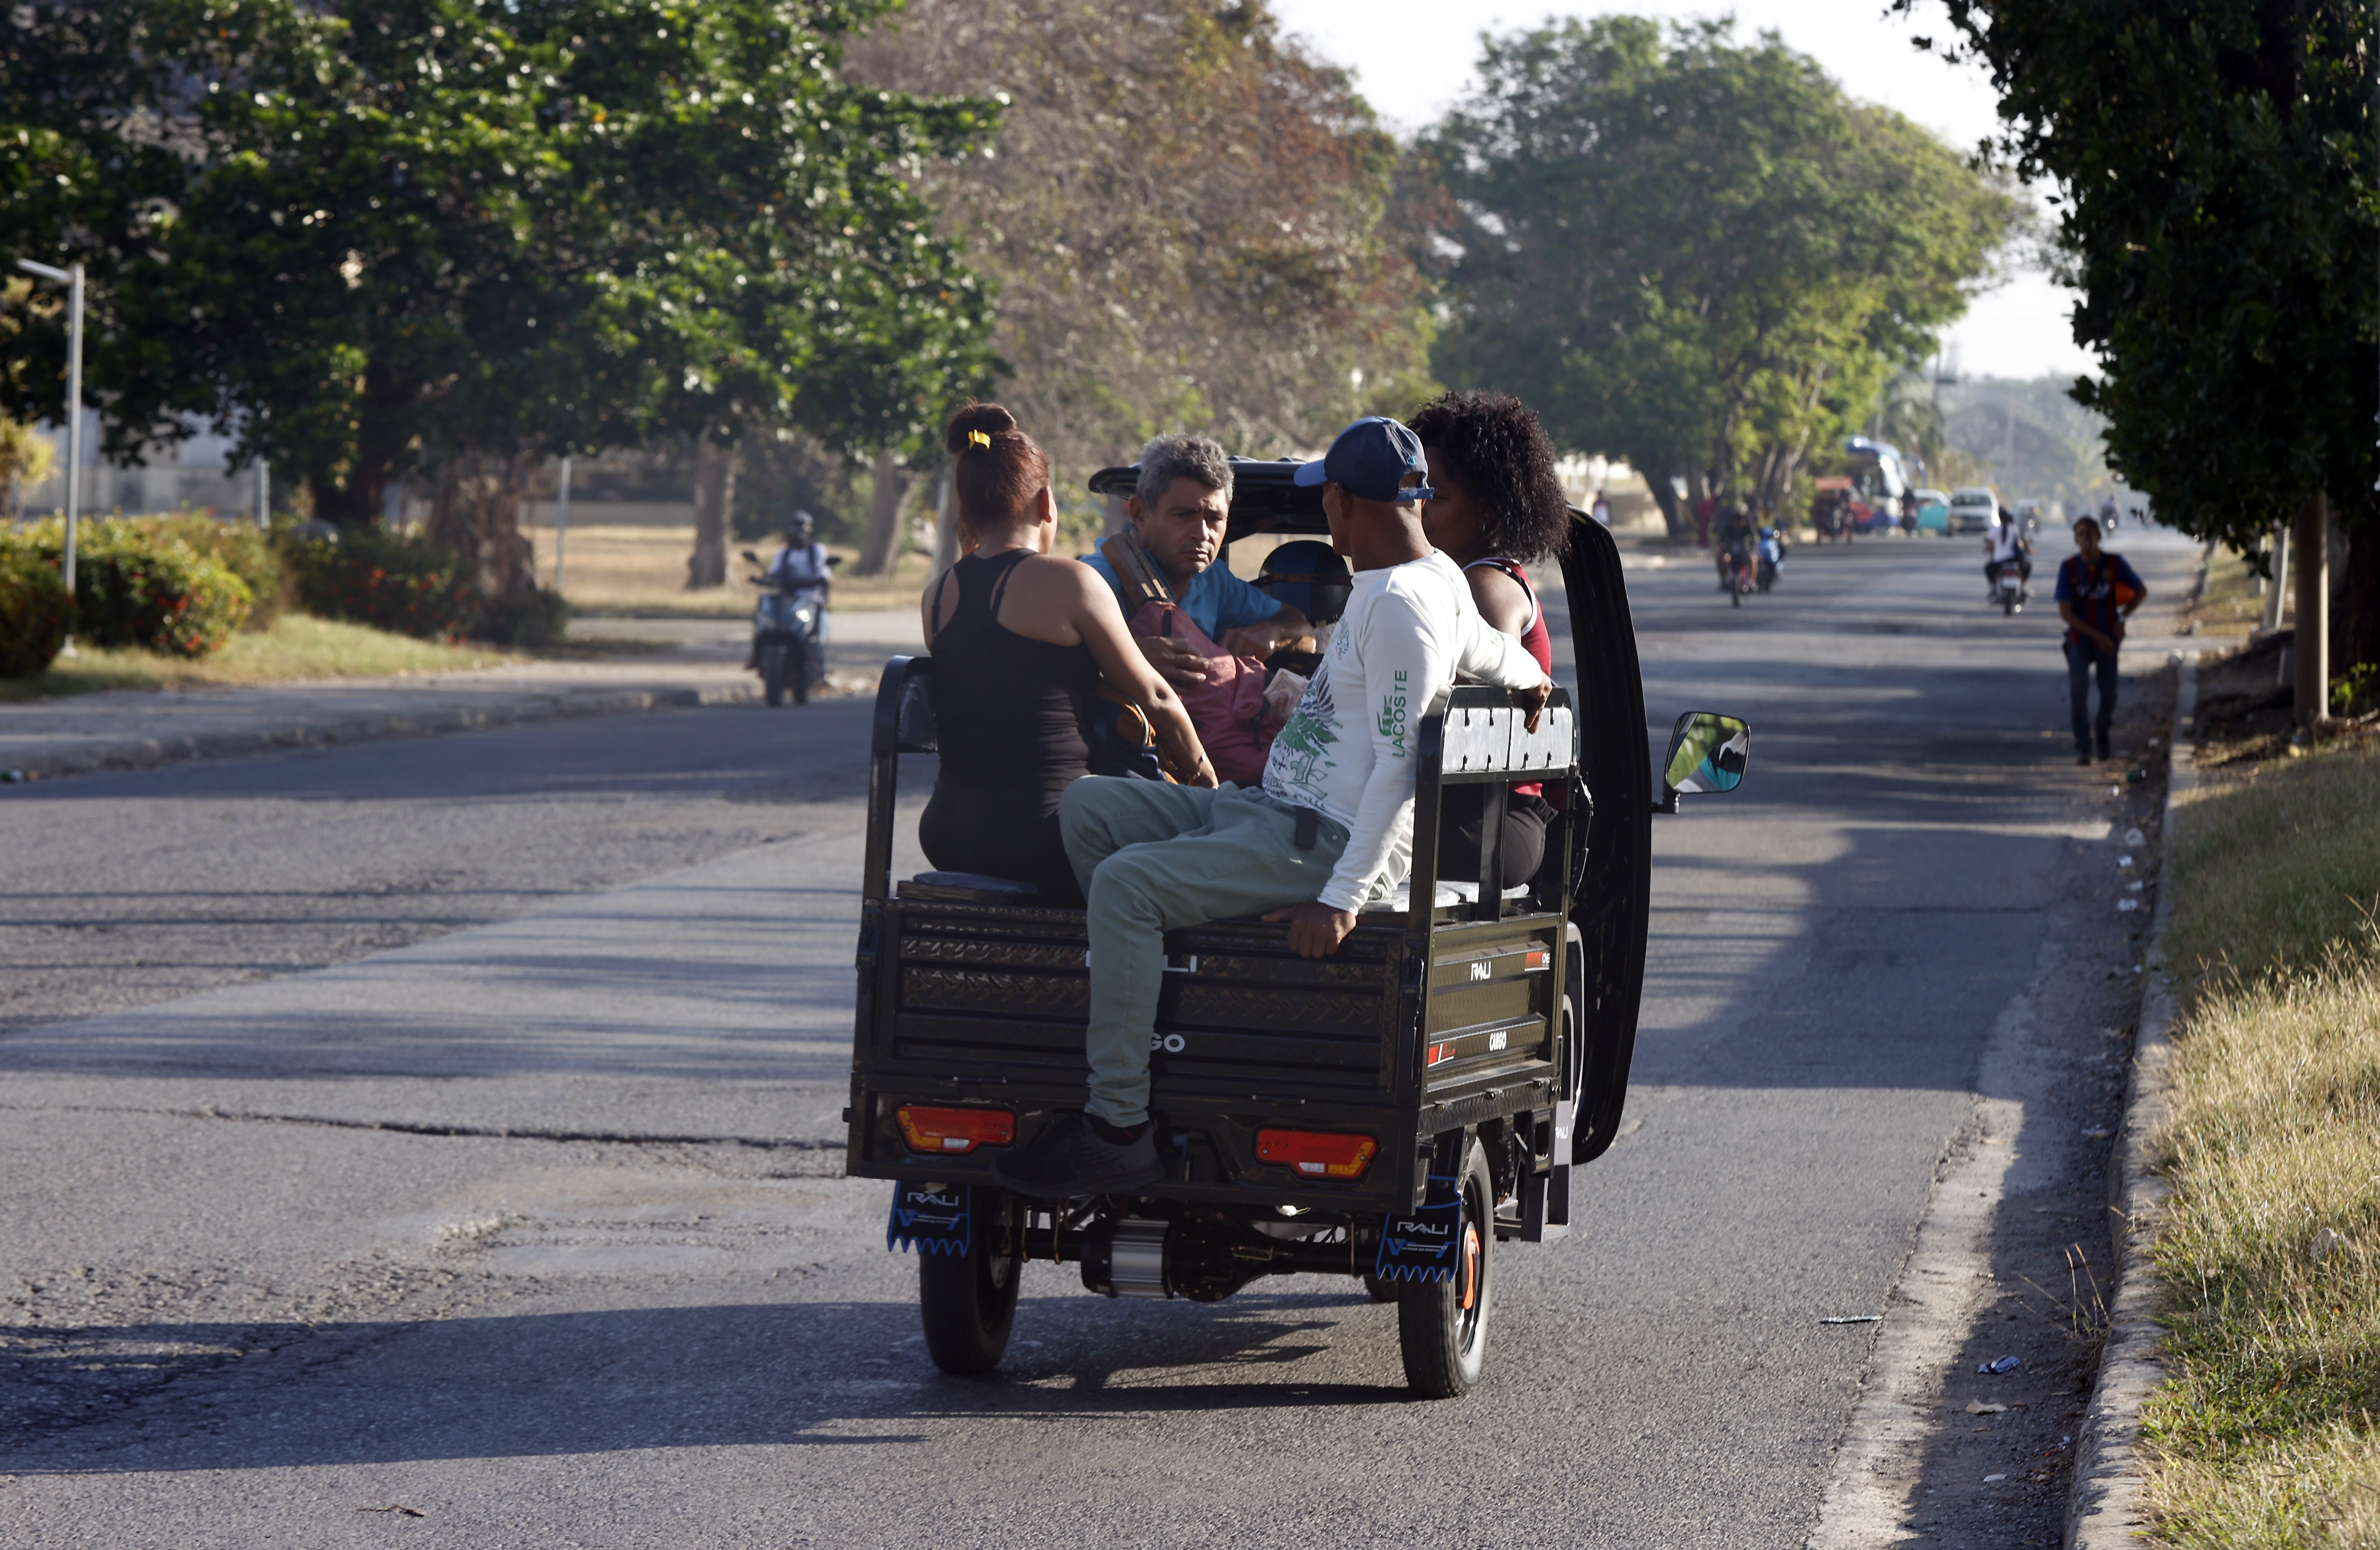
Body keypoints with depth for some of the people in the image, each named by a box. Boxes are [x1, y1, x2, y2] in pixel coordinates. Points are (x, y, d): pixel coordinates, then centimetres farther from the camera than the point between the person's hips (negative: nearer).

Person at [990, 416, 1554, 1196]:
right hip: (1267, 807, 11)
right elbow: (1510, 664, 26)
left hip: (1328, 839, -11)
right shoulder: (1434, 575, 15)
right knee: (1085, 806, 4)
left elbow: (1401, 766, -21)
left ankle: (1118, 1131, -27)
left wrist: (1342, 898, -24)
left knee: (1127, 882, -26)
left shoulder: (1400, 604, -15)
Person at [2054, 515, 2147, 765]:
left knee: (2109, 692, 7)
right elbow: (2065, 612, -10)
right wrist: (2097, 635, -15)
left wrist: (2122, 618, -5)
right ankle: (2082, 748, -7)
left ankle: (2103, 731, 36)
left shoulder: (2115, 564, -6)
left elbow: (2141, 591, 8)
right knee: (2078, 693, -11)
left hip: (2108, 639, 1)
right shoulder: (2069, 569, -9)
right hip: (2080, 639, -1)